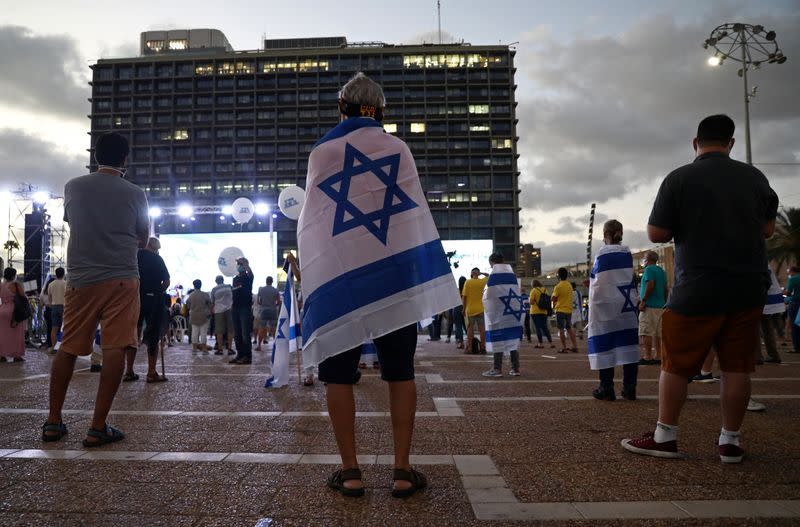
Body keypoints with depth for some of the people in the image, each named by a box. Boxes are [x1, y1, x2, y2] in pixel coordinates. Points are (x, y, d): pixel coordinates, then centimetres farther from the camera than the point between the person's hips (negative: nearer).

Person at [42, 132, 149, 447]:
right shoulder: (135, 194, -1)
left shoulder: (73, 187, 5)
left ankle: (53, 422, 19)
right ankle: (98, 427, -5)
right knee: (115, 349, -3)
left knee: (68, 348, 13)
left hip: (80, 279, 3)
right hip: (121, 279, -3)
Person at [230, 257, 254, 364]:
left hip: (245, 308, -7)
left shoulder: (248, 277, -2)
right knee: (237, 334, 8)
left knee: (245, 334, -7)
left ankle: (247, 356, -4)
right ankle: (240, 354, 15)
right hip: (235, 308, 7)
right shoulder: (235, 278, 17)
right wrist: (232, 304, 12)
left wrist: (243, 261, -28)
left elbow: (250, 272, -26)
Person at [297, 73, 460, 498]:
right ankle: (403, 471, 8)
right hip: (395, 274, 1)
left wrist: (312, 270, 22)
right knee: (399, 372, 7)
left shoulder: (321, 152, 4)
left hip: (337, 275, -1)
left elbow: (310, 219, 9)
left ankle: (350, 471, 8)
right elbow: (416, 209, 9)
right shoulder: (397, 147, 5)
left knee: (338, 373, 8)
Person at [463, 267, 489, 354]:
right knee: (482, 328, 6)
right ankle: (483, 347, 7)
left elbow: (464, 296, -7)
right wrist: (481, 273, 6)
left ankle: (469, 348, 2)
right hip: (480, 309, 1)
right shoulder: (482, 282, -1)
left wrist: (464, 308, 1)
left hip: (470, 309, -1)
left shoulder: (468, 282, -6)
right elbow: (487, 276, 21)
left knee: (470, 328, 3)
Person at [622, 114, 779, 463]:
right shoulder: (754, 177, 6)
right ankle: (730, 442, 16)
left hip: (697, 290, -4)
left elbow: (656, 234, -7)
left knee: (676, 364, 4)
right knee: (737, 366, 9)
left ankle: (664, 437, 10)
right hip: (749, 289, 4)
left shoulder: (679, 179, -7)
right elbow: (768, 229, 15)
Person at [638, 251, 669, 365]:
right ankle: (659, 356, 9)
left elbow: (650, 285, -21)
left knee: (646, 332, -7)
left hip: (649, 306, -9)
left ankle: (647, 357, -8)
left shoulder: (649, 269, -8)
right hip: (660, 306, 9)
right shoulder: (662, 271, 19)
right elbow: (665, 290, 20)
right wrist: (664, 303, 24)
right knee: (658, 333, 9)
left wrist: (643, 301, -19)